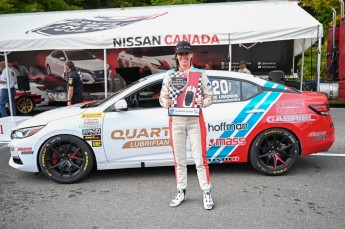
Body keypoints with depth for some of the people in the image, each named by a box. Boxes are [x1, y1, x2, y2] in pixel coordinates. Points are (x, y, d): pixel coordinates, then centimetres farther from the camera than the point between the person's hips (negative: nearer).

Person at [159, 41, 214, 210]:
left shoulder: (200, 74, 5)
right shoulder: (169, 74, 9)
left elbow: (209, 96, 7)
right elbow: (162, 97, 11)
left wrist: (203, 102, -16)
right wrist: (166, 103, -12)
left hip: (195, 120, -2)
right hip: (176, 121, 2)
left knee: (200, 158, -2)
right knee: (179, 159, 9)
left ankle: (207, 193, 10)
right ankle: (181, 192, 22)